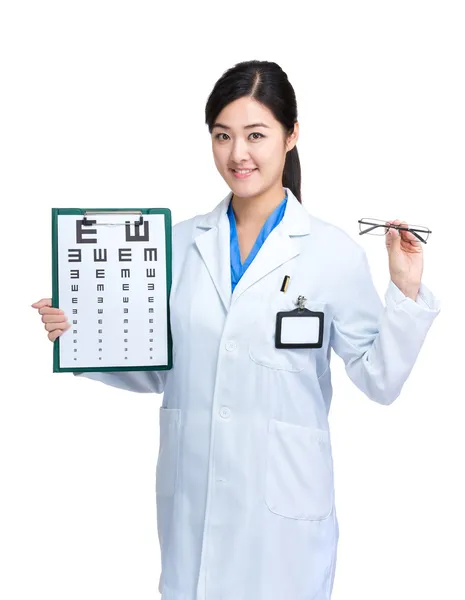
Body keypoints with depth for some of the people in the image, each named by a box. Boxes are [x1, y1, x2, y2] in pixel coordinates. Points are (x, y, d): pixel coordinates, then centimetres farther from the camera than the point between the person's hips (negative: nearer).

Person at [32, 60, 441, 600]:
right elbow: (158, 370, 9)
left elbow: (379, 379, -4)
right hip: (188, 497, 3)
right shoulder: (182, 242, 3)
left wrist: (406, 290, -14)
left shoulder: (334, 251, -5)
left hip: (283, 499, -2)